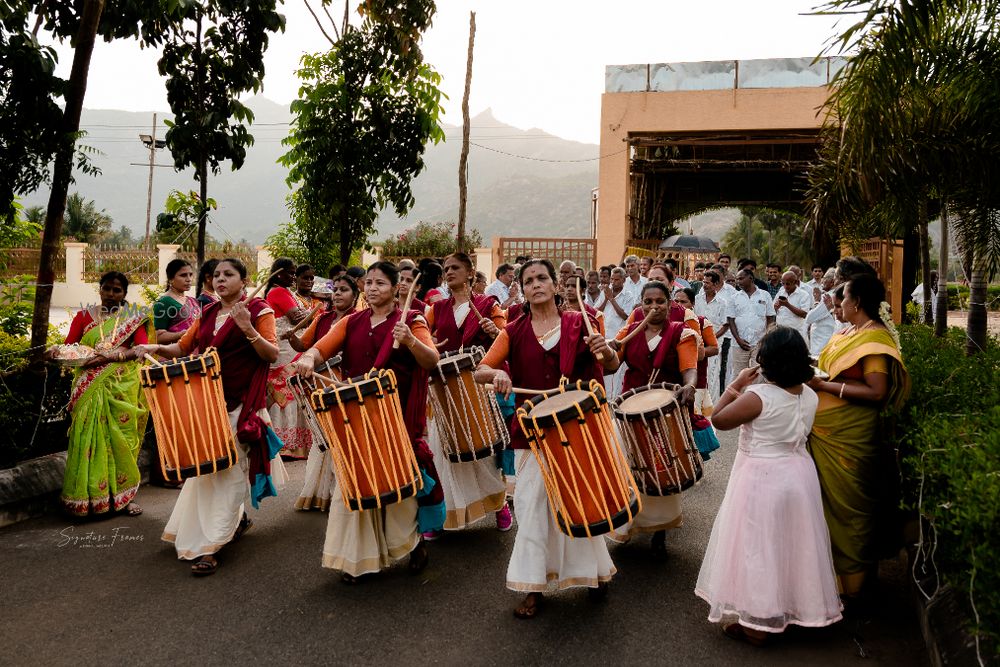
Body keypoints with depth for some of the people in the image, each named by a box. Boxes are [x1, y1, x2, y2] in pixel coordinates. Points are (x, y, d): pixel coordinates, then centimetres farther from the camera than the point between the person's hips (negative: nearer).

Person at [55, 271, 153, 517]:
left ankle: (123, 495, 9)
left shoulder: (134, 319, 8)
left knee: (120, 437, 1)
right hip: (90, 388, 1)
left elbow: (142, 347, -7)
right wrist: (57, 351, -20)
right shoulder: (84, 316, 11)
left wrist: (112, 355, -22)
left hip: (122, 387, 0)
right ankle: (85, 496, 5)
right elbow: (69, 345, 3)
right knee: (89, 437, -3)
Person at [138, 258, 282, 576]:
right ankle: (238, 517, 34)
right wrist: (158, 348, -4)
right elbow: (183, 347, 15)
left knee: (227, 467, -7)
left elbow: (272, 354, -12)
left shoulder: (258, 309, -4)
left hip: (241, 403, -6)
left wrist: (247, 329, -26)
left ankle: (208, 547, -6)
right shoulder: (208, 313, 13)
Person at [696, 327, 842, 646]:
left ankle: (756, 623, 15)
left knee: (758, 548, 5)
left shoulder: (757, 396, -23)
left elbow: (719, 419, -13)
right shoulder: (810, 396, -3)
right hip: (799, 474, 7)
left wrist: (736, 384, -5)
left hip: (761, 480, -6)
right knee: (791, 543, 21)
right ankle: (799, 605, 38)